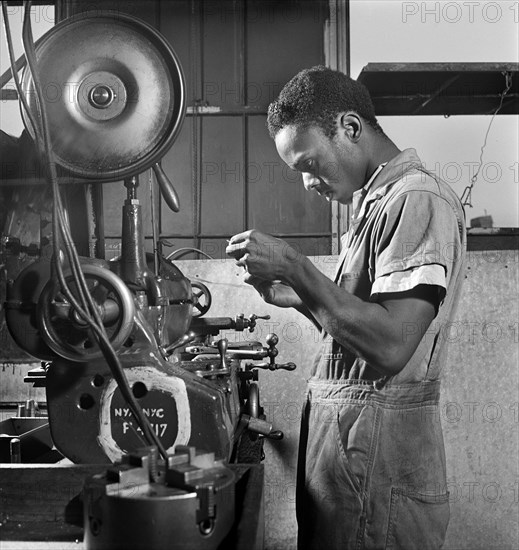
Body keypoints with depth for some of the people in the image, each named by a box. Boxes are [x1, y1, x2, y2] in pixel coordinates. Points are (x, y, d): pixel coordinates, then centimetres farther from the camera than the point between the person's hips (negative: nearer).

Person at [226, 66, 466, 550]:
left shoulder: (418, 201, -15)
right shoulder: (375, 203, 15)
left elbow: (390, 346, -24)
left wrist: (296, 268, -20)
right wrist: (297, 297, 4)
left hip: (378, 450, -9)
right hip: (343, 425, 9)